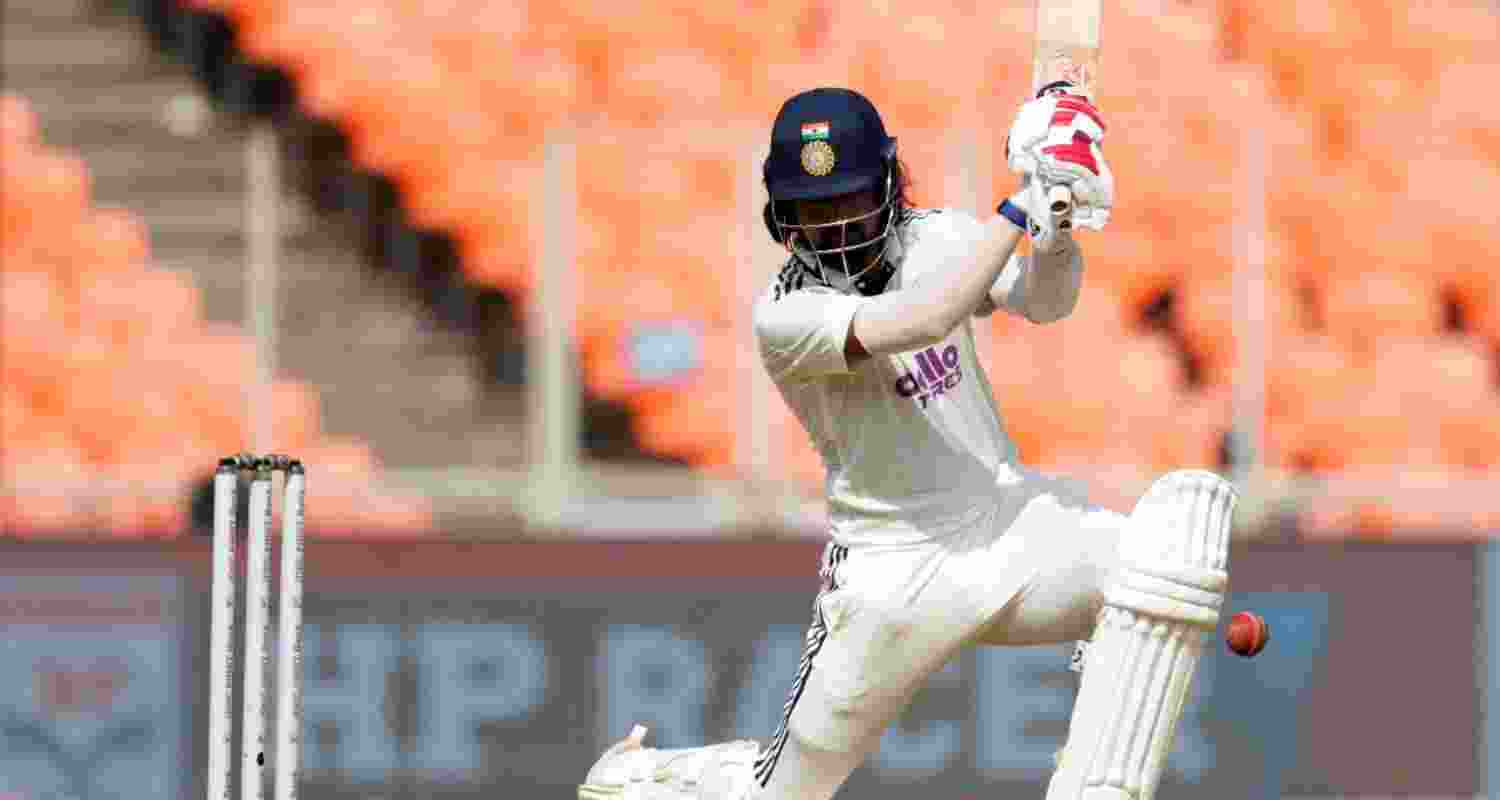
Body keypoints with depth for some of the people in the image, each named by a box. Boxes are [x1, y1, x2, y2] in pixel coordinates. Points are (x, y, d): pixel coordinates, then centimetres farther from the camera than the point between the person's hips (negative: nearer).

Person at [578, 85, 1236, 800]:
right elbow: (920, 323, -31)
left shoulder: (935, 239, 2)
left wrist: (1055, 227, -36)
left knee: (1186, 508, -24)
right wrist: (1019, 206, -31)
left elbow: (1044, 299, -15)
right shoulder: (785, 316, -15)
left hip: (1010, 524, 4)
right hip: (897, 575, -4)